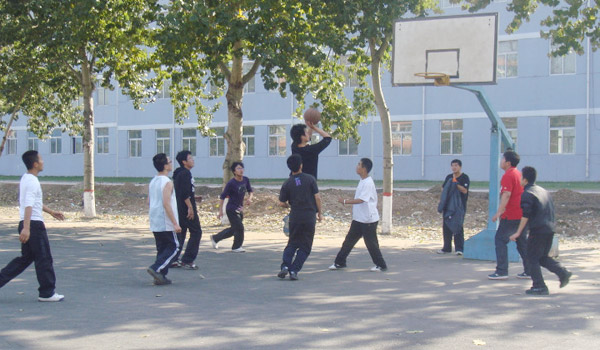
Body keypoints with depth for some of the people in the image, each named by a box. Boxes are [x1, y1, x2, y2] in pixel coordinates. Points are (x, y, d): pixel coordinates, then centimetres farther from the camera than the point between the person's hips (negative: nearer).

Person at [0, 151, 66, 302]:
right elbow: (28, 206, -27)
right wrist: (26, 228, -33)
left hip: (27, 224, 10)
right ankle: (47, 293, 6)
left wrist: (51, 212, 35)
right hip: (34, 224, -10)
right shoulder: (32, 182, -16)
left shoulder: (26, 179, 15)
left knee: (26, 258, 16)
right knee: (44, 259, -1)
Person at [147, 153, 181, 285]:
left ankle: (160, 277, 10)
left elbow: (149, 202, 16)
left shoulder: (152, 182, 10)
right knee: (173, 247, 1)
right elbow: (166, 204, -22)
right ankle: (156, 268, -11)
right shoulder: (167, 182, -15)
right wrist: (175, 223, -20)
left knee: (161, 248, 13)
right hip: (166, 223, -8)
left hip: (154, 222, 8)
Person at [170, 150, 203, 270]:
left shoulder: (179, 173, 16)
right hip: (186, 209, -10)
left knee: (180, 233, 12)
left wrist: (194, 197, 25)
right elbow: (184, 193, -23)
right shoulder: (185, 173, -15)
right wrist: (190, 207, -22)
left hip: (179, 209, 10)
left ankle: (173, 260, 12)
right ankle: (187, 261, -4)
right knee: (196, 232, -3)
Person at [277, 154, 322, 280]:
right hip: (310, 217, -2)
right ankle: (294, 270, -2)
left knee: (292, 244, 16)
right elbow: (317, 197, -5)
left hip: (295, 217, 2)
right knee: (305, 247, 8)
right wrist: (320, 213, 6)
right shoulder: (310, 179, -4)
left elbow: (281, 203, 2)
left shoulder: (287, 183, 0)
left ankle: (285, 266, -3)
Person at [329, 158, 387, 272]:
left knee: (371, 243, 0)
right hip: (358, 219, 9)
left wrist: (345, 201, -23)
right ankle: (340, 262, 16)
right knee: (349, 240, 10)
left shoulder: (368, 183, -19)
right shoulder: (362, 181, 11)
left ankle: (381, 265, 13)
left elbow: (361, 200, -26)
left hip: (369, 220, -9)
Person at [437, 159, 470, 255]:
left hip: (459, 206, -6)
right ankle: (446, 248, 16)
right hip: (448, 206, 6)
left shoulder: (464, 177, -3)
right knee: (446, 226, 7)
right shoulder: (449, 177, 14)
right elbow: (444, 190, 17)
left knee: (457, 226, -7)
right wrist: (441, 203, 7)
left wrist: (456, 183, -22)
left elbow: (465, 190, -13)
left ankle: (459, 248, -3)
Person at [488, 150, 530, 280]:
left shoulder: (508, 176, -12)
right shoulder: (519, 174, 16)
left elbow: (506, 195, -21)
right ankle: (529, 271, 13)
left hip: (511, 216, -9)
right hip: (522, 214, 9)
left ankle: (501, 271, -6)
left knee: (500, 239, -3)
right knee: (522, 241, 13)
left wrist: (499, 212, -22)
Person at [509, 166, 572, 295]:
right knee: (542, 257, 19)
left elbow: (526, 215, -17)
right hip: (550, 229, 8)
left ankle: (539, 287, 1)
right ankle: (563, 273, 4)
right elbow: (551, 211, 20)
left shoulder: (527, 194, -10)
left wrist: (518, 232, -14)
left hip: (537, 231, -8)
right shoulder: (543, 190, 16)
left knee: (532, 258, 2)